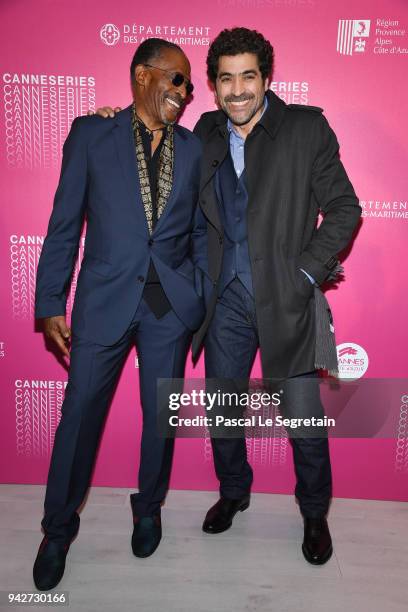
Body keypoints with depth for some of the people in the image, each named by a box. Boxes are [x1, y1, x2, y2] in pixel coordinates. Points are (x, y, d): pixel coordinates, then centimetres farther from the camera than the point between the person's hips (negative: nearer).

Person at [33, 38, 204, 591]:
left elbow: (201, 229, 12)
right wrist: (50, 304, -3)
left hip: (172, 303, 2)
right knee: (79, 413, 7)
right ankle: (59, 527, 31)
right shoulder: (91, 135, 1)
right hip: (105, 299, -1)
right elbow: (64, 226, 0)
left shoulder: (193, 148, 8)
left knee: (160, 414, 12)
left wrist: (204, 301, 9)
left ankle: (148, 509, 38)